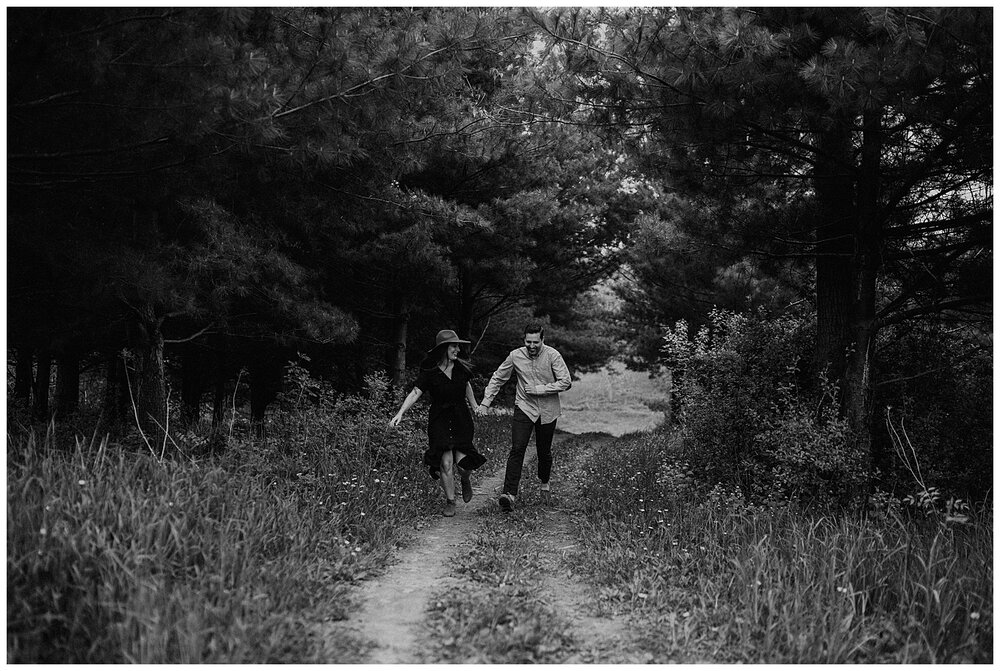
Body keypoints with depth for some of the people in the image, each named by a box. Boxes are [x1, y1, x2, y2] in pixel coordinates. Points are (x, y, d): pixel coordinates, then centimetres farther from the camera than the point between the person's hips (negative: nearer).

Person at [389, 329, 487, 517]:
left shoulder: (460, 368, 1)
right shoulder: (430, 372, -10)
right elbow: (415, 393, -15)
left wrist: (474, 405, 20)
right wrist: (400, 413, -26)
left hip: (461, 419, 2)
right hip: (439, 421, -2)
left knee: (462, 462, -9)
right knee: (445, 463, -9)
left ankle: (465, 481, 27)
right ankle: (450, 502, 8)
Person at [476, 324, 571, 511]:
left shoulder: (552, 355, -12)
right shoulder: (515, 355, -5)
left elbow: (565, 382, -14)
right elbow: (498, 378, 6)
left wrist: (539, 389, -19)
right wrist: (486, 402, 2)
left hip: (547, 411, 0)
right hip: (524, 408, 1)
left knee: (544, 451, 13)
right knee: (517, 449, -14)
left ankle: (544, 482, 43)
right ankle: (509, 493, -21)